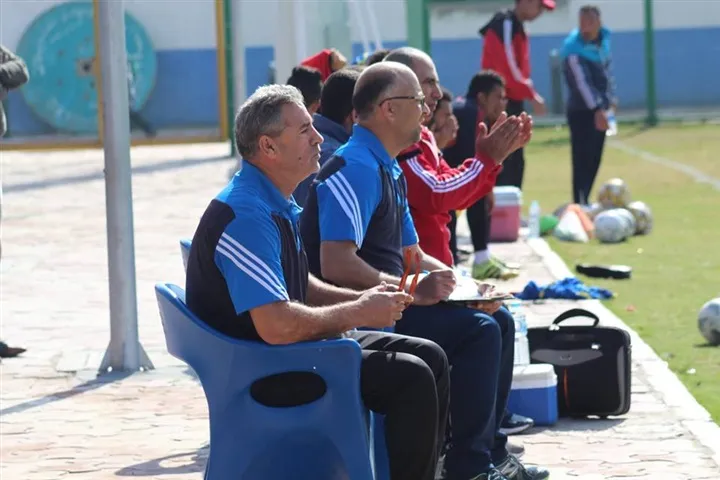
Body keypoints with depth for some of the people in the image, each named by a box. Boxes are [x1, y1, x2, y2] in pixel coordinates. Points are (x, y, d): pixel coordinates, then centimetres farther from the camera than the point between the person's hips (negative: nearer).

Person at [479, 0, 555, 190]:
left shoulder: (517, 27, 17)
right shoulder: (505, 24, -14)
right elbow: (508, 67, -20)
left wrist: (531, 95, 9)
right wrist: (532, 95, -17)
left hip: (513, 103, 10)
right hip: (501, 104, -10)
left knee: (515, 162, 11)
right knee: (505, 162, -12)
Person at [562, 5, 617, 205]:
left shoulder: (603, 38, 4)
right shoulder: (574, 48, -20)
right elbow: (582, 81, -28)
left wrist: (610, 98, 20)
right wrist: (597, 110, -36)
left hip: (599, 108, 8)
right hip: (582, 111, -8)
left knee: (594, 159, 12)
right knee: (583, 159, -10)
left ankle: (584, 202, 21)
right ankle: (580, 204, -10)